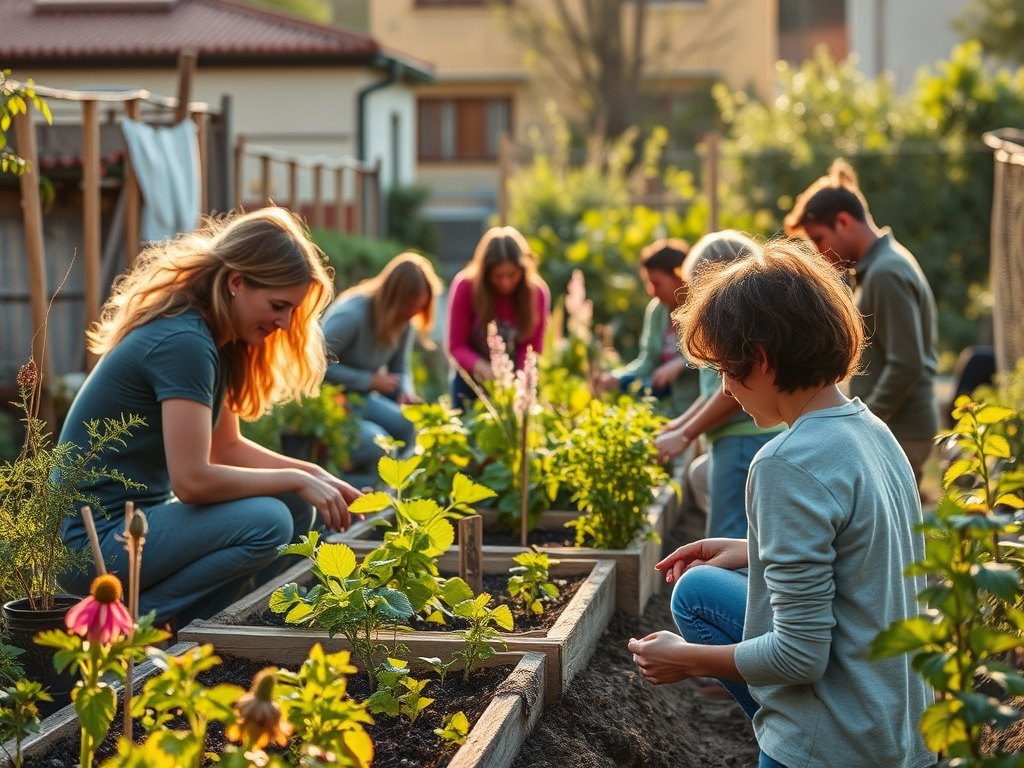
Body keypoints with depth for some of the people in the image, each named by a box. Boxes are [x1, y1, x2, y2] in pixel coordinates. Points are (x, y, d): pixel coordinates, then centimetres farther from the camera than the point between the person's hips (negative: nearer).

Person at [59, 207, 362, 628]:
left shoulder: (212, 339, 9)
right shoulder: (183, 342, -21)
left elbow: (227, 447, 15)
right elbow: (192, 479, -25)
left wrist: (313, 475, 1)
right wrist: (297, 480, -15)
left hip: (135, 518, 10)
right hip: (93, 541, -10)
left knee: (294, 508, 7)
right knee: (267, 522, -24)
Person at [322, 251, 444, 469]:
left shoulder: (404, 320, -1)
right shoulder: (352, 314, -25)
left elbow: (400, 369, 9)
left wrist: (406, 391, -15)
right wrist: (370, 380, -23)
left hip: (361, 395, 7)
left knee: (409, 424, -19)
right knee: (375, 442, -29)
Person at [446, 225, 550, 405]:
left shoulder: (537, 292, -13)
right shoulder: (465, 287, -18)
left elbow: (533, 349, -9)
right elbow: (456, 346, -14)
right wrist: (481, 367, -33)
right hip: (472, 381, -1)